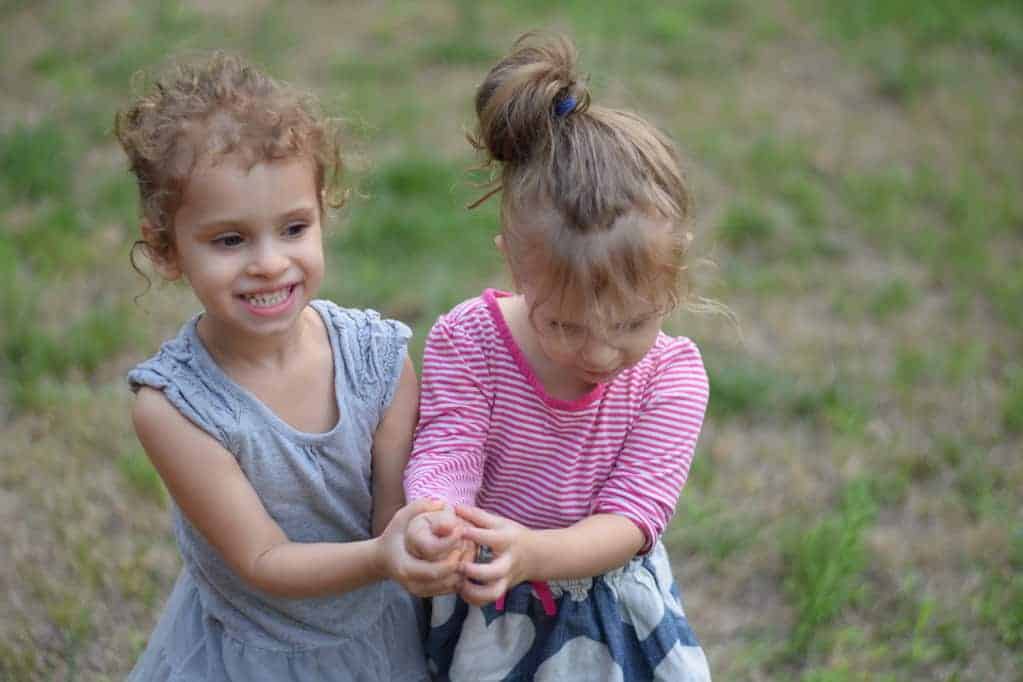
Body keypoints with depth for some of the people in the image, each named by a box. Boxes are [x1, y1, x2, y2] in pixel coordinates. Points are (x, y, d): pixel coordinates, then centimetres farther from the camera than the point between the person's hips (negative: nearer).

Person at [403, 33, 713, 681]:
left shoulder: (671, 373, -19)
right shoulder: (466, 342, -19)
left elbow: (633, 514, -24)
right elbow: (444, 457, -25)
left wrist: (535, 553, -45)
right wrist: (432, 521, -51)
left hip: (613, 616, 0)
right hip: (487, 614, 0)